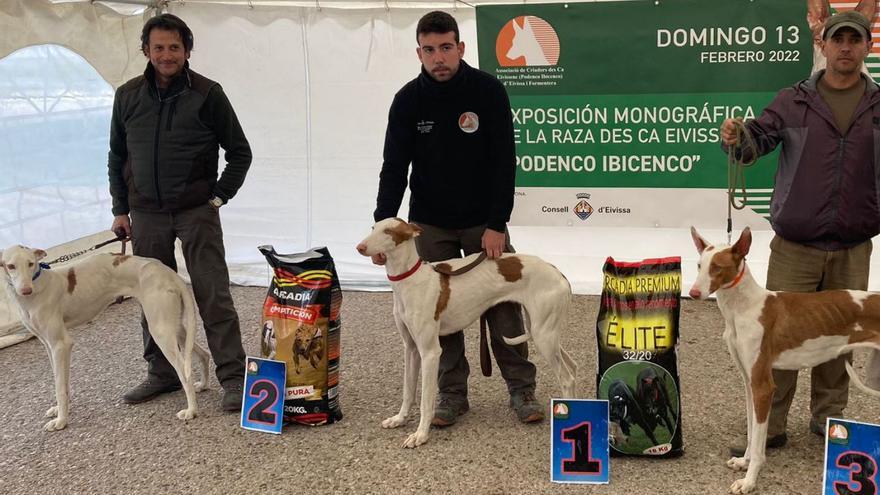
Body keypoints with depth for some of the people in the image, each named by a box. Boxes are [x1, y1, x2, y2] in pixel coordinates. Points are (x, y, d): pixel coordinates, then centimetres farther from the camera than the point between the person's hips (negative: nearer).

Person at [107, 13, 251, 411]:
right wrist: (120, 209, 9)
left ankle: (233, 377, -1)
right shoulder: (128, 96, 7)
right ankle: (162, 373, 22)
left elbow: (240, 152, 2)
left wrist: (219, 198, -5)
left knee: (213, 296, -6)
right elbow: (117, 156, 15)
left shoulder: (207, 94, -3)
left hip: (196, 212, -4)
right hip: (146, 214, 4)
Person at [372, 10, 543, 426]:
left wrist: (497, 224, -17)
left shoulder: (488, 91, -11)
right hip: (430, 224, 1)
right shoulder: (408, 100, -7)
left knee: (503, 306, 1)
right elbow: (394, 167, -8)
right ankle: (452, 392, 17)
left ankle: (522, 389, 15)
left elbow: (504, 162, -12)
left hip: (484, 221, -1)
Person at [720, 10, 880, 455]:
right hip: (795, 246, -1)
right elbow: (760, 139, -6)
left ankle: (827, 417, 30)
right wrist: (737, 140, -27)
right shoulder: (793, 101, 2)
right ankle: (768, 427, 12)